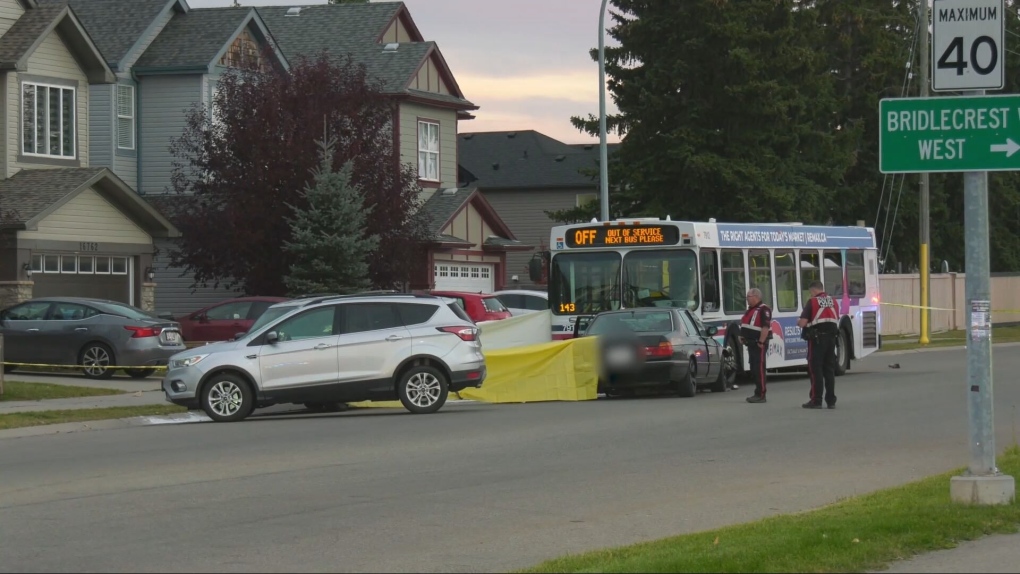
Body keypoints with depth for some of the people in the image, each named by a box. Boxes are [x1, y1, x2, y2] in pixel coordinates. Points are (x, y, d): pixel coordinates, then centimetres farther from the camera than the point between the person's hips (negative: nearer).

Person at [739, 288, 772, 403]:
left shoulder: (763, 310, -14)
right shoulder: (750, 309, 17)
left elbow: (766, 327, -21)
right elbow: (745, 324, 25)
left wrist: (761, 342, -24)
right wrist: (743, 337, 14)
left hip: (758, 344, -10)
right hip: (751, 344, 10)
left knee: (759, 369, -9)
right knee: (754, 369, 13)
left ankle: (761, 395, -7)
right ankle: (758, 393, 20)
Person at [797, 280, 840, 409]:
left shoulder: (812, 302, -9)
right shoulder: (834, 302, 10)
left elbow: (802, 323, -12)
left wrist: (799, 322, 9)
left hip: (817, 339, -6)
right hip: (831, 337, 6)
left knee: (815, 369, -1)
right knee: (829, 369, 11)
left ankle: (816, 400, -3)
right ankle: (831, 400, 12)